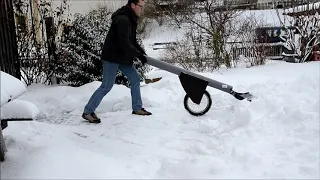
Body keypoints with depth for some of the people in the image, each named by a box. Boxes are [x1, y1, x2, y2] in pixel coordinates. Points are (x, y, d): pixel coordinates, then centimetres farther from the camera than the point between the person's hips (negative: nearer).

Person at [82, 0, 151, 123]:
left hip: (123, 57, 10)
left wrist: (141, 52, 2)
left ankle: (137, 108, 21)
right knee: (106, 86, -8)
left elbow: (132, 40, 16)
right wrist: (138, 55, -19)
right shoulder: (122, 20, -21)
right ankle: (88, 112, 3)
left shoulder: (130, 19, 12)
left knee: (135, 80, 10)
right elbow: (124, 43, -27)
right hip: (112, 57, -10)